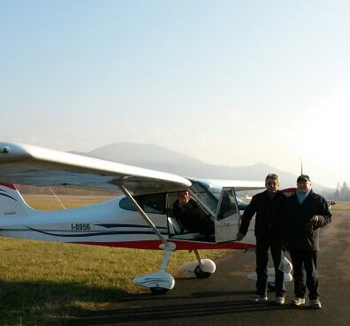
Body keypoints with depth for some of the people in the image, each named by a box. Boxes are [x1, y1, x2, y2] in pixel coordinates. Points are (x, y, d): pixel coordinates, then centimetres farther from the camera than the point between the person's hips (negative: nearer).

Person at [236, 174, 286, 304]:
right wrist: (242, 231, 8)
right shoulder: (258, 198, 2)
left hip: (278, 237, -3)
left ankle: (280, 295, 14)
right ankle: (261, 294, 19)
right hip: (262, 236, 3)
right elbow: (247, 214, 9)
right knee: (261, 266, 9)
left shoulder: (284, 199, -6)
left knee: (279, 266, 6)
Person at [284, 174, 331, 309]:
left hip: (310, 242, -3)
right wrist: (285, 239, 9)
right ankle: (299, 296, 19)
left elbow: (328, 217, 2)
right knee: (297, 271, 11)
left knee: (311, 272, -1)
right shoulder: (290, 200, 12)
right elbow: (285, 220, 16)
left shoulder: (318, 200, 3)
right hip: (293, 242, 3)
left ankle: (314, 298, 7)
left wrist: (318, 218, -20)